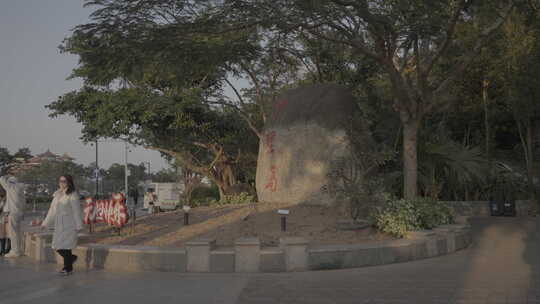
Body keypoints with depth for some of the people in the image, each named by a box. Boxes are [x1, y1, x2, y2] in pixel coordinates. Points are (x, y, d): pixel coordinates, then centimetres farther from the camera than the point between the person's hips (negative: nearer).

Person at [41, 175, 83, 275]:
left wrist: (78, 225, -13)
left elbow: (76, 211, -11)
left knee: (65, 246, -5)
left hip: (68, 225, -7)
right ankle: (71, 258, 31)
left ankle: (68, 268, 10)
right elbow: (52, 210, 18)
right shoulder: (57, 194, 13)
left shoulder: (72, 195, -9)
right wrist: (46, 223, 17)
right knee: (57, 246, 6)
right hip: (59, 225, 7)